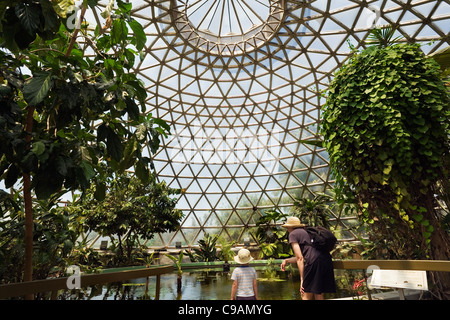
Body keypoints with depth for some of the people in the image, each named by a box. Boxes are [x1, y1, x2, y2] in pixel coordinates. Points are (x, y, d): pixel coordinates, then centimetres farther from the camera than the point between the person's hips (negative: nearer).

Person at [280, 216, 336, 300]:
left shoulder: (293, 234, 8)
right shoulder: (306, 232, 30)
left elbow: (299, 258, 0)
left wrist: (302, 279, 2)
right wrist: (286, 260, 37)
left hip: (314, 262, -8)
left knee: (306, 296, 2)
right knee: (319, 296, 15)